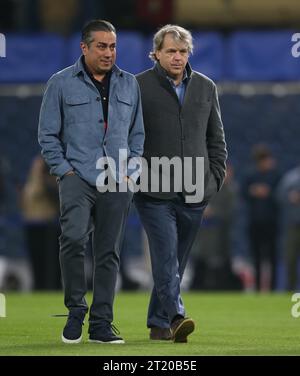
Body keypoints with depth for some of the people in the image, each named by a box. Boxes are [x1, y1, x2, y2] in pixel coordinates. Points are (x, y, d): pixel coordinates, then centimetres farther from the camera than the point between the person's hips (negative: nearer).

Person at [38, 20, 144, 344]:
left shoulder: (129, 84, 13)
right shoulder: (61, 83, 3)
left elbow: (137, 132, 19)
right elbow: (48, 134, 5)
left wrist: (130, 169, 7)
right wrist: (64, 169, -4)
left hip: (117, 183, 3)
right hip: (78, 177, -3)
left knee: (108, 252, 3)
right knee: (73, 238, -23)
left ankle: (101, 323, 9)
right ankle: (76, 311, -7)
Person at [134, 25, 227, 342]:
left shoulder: (206, 87, 13)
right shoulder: (138, 87, -1)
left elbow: (216, 138, 18)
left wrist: (216, 177, 9)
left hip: (194, 193, 4)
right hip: (155, 193, -4)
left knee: (174, 261, 9)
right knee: (166, 258, -15)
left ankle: (158, 323, 18)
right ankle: (176, 318, -22)